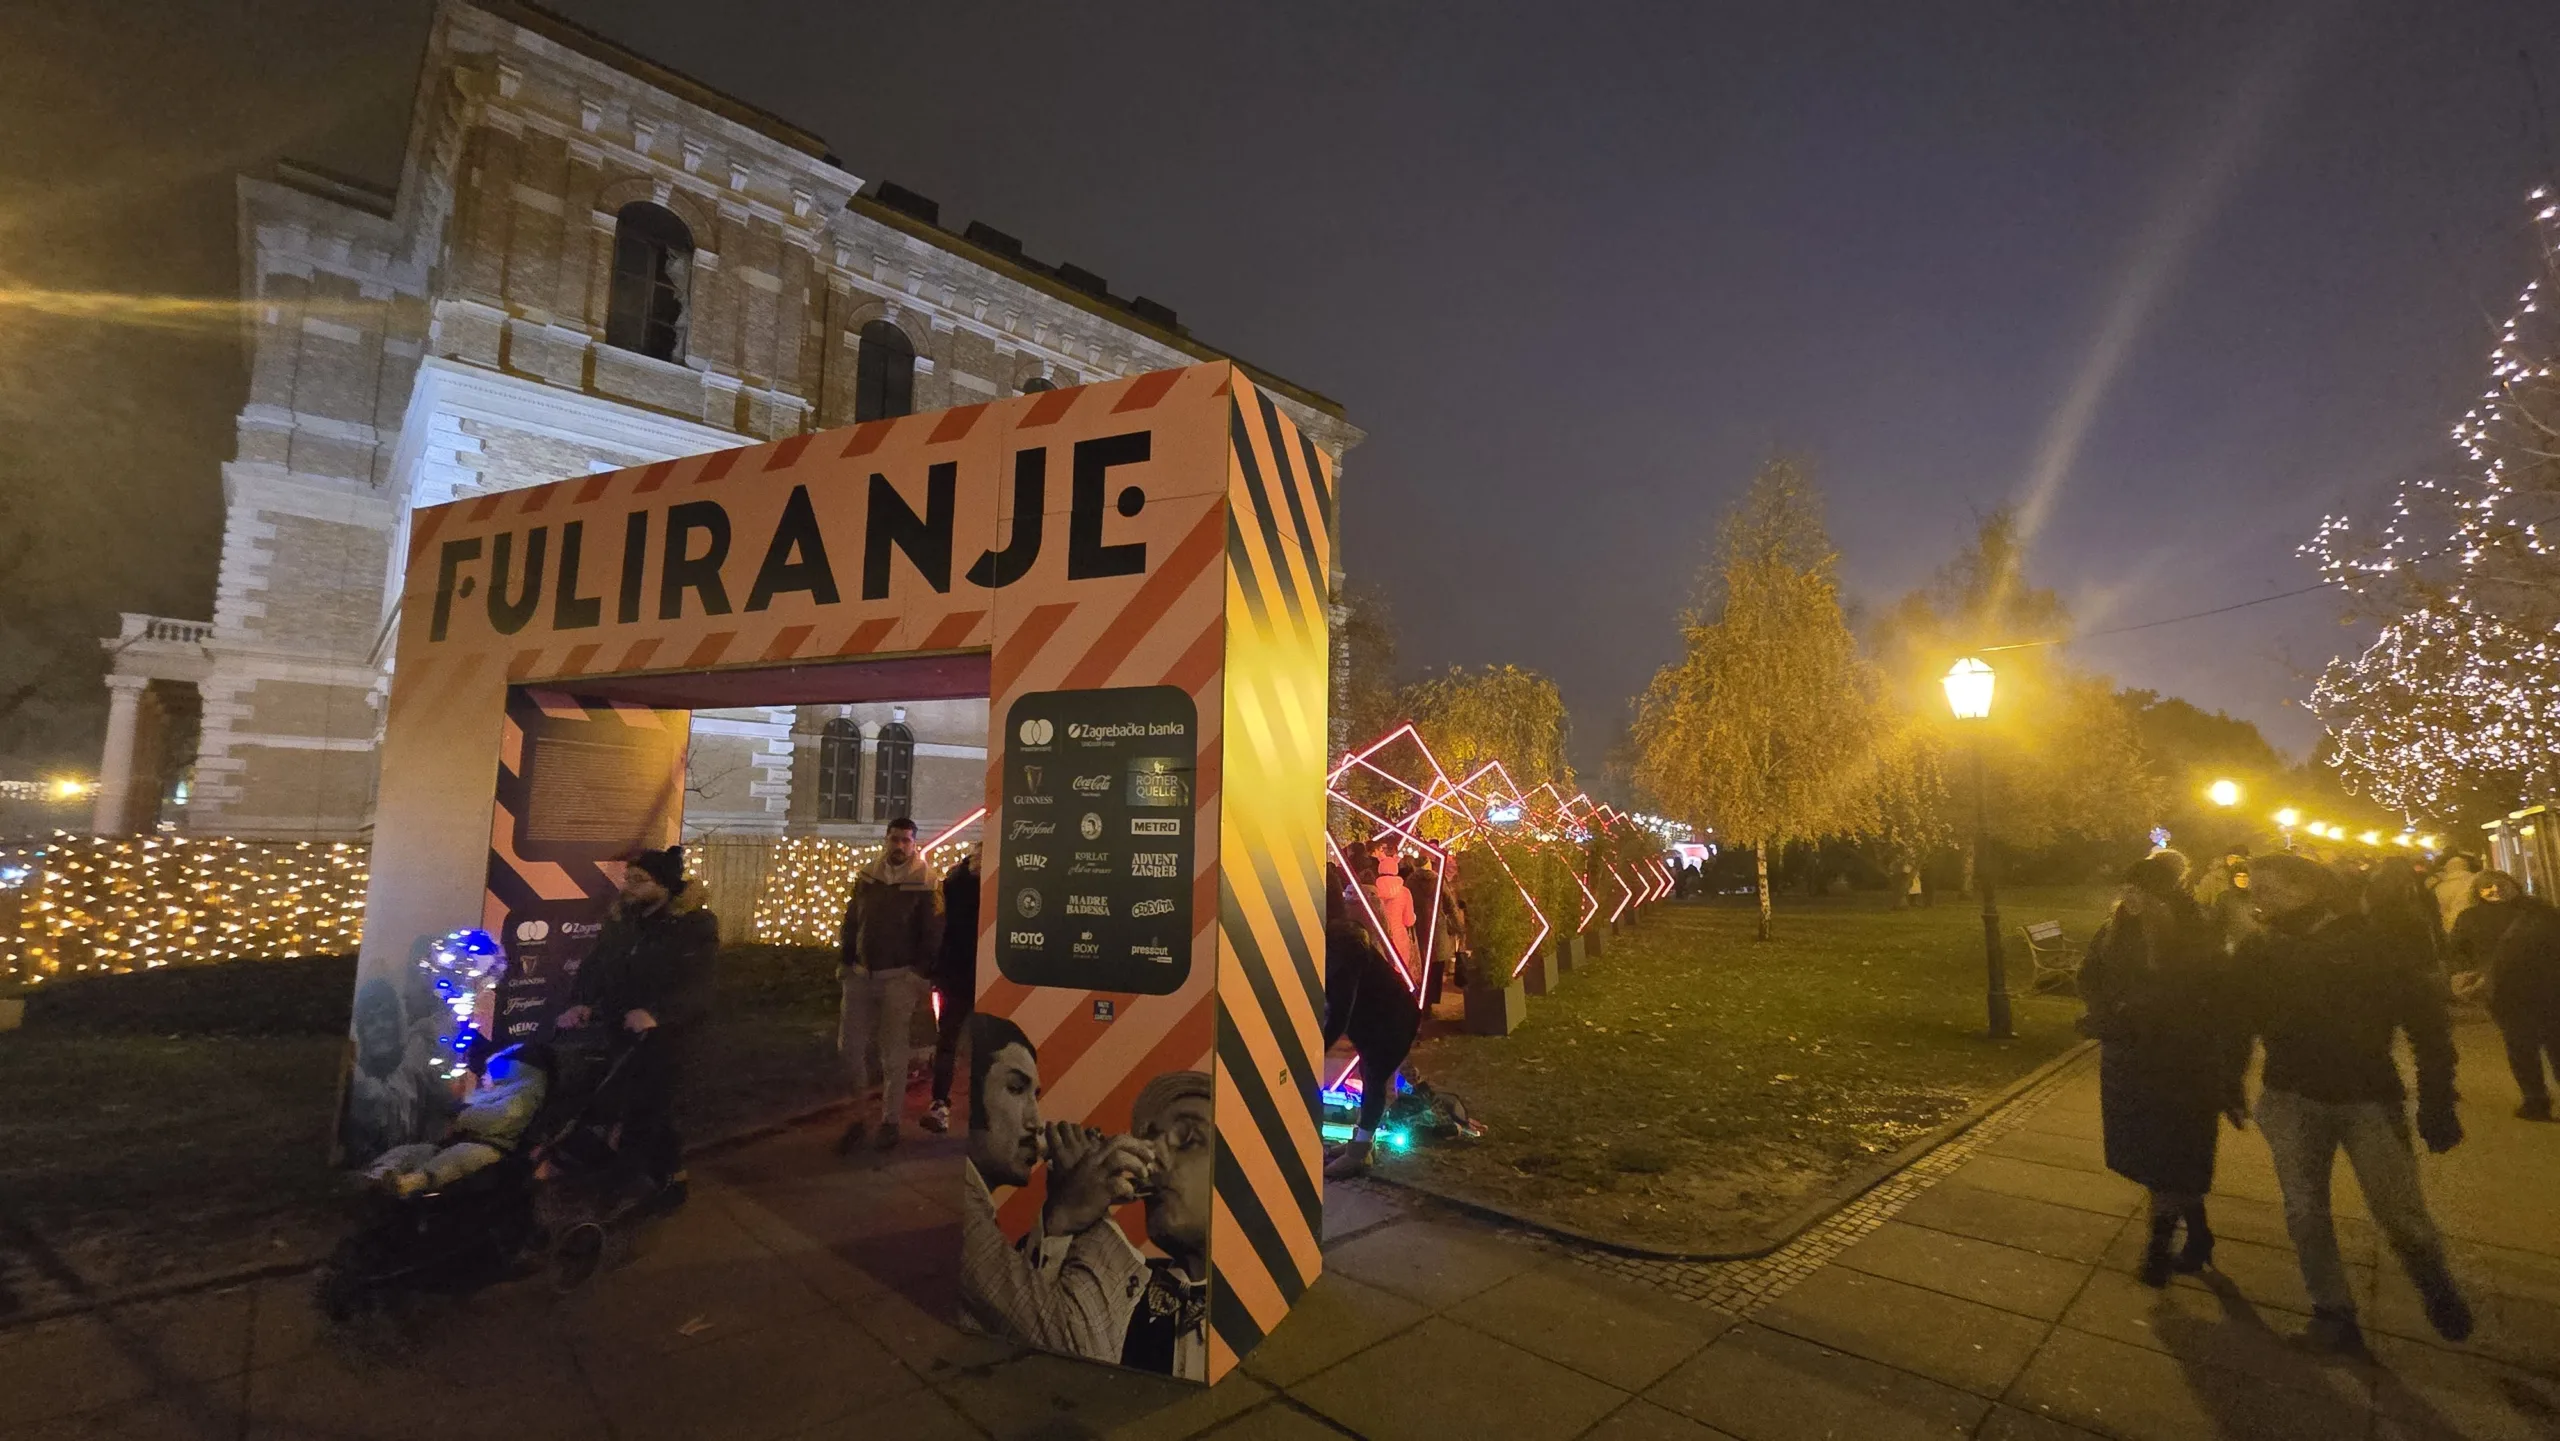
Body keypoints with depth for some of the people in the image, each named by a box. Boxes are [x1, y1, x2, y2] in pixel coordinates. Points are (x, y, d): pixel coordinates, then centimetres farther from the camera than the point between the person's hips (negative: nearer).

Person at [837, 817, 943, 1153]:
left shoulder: (923, 884, -7)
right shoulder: (866, 877, 6)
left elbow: (932, 934, -7)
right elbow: (849, 924, 12)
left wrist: (921, 977, -11)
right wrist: (843, 965, 6)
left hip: (899, 978, -4)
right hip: (860, 975, 4)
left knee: (893, 1054, 4)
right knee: (850, 1047, 6)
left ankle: (890, 1122, 17)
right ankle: (856, 1118, 21)